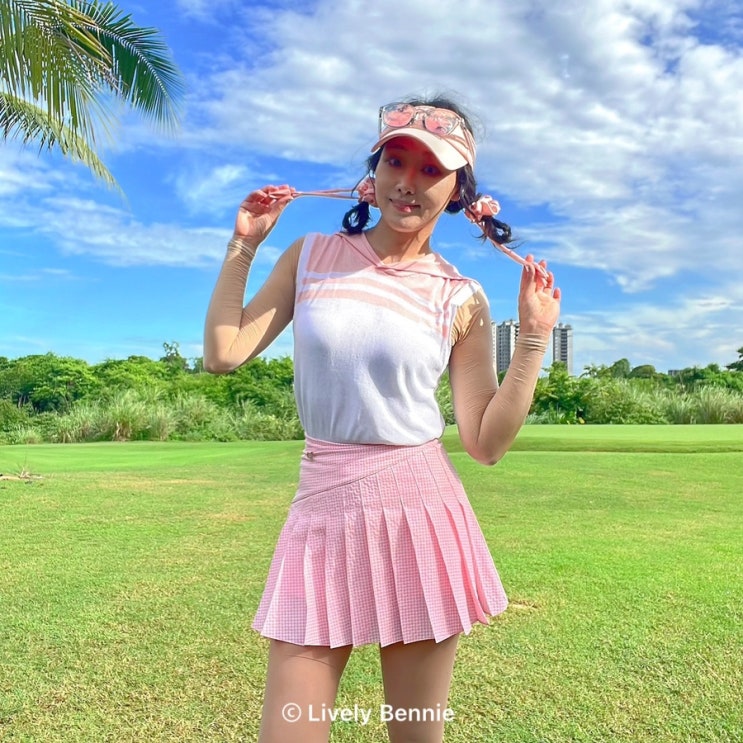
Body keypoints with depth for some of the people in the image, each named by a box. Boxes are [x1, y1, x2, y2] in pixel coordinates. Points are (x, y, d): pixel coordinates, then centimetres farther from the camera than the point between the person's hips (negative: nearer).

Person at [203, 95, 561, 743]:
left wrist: (534, 339, -6)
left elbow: (487, 443, -2)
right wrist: (243, 245, 1)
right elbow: (224, 353, 0)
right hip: (322, 510, 1)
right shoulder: (313, 256, 5)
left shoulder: (462, 300, 1)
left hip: (420, 512, 0)